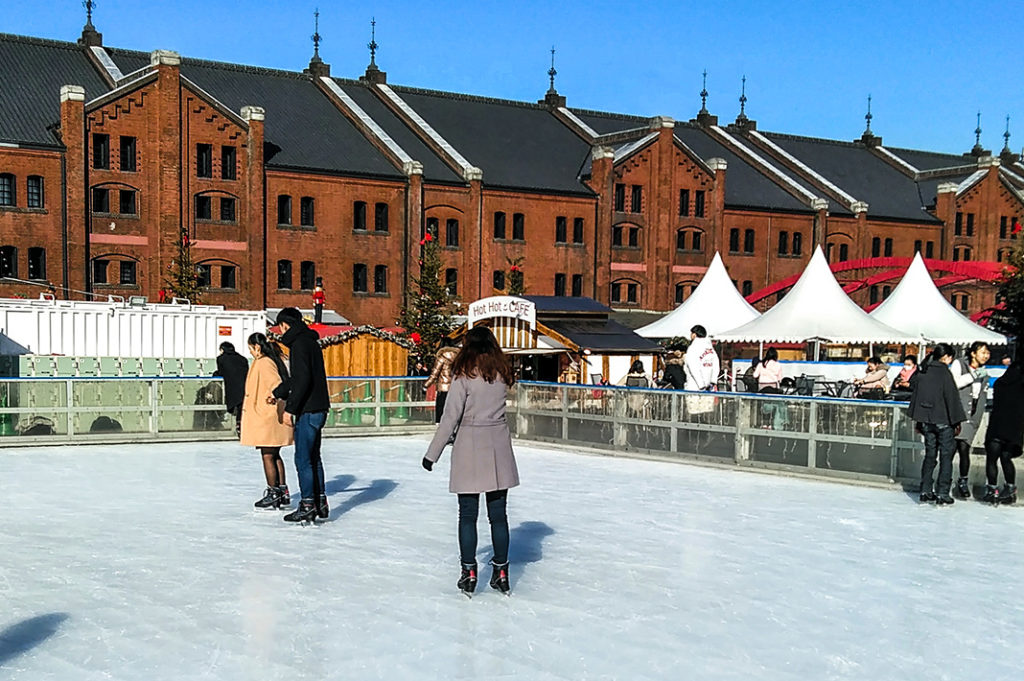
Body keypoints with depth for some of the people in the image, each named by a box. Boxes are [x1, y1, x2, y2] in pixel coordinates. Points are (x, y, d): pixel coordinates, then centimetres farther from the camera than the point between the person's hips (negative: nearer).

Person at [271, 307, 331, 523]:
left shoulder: (299, 343, -14)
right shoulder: (310, 341, 17)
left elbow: (302, 379, -22)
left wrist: (290, 408, -19)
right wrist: (278, 392, 38)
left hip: (308, 410, -10)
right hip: (318, 408, 10)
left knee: (303, 459, -3)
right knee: (314, 457, 16)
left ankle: (308, 505, 0)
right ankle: (320, 503, 21)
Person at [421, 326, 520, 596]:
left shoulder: (464, 374, -10)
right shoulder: (502, 373, 3)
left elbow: (450, 417, -11)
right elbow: (494, 407, 9)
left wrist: (432, 453, -4)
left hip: (469, 446, -4)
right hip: (498, 445, 4)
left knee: (468, 514, 6)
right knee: (498, 514, 10)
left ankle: (469, 572, 9)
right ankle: (501, 571, 16)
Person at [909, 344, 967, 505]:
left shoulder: (922, 372, 7)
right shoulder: (944, 372, -12)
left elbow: (915, 396, 12)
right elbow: (951, 397, -12)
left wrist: (919, 422, 18)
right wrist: (956, 420, -4)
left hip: (926, 421, 6)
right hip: (943, 420, -6)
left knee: (930, 454, 13)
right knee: (946, 456, 2)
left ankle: (925, 491, 13)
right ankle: (942, 493, 1)